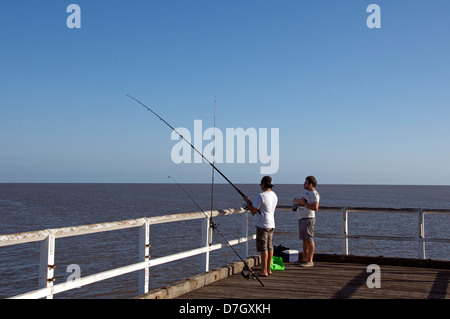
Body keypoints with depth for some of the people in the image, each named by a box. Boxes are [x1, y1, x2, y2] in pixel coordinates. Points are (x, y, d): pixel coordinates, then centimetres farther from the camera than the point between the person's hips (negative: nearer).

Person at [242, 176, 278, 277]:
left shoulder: (261, 196, -16)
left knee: (263, 248, -4)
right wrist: (250, 203, 24)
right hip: (271, 224, 8)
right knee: (270, 247, 13)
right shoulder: (274, 195, 9)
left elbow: (253, 211, -12)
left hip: (262, 225, -8)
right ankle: (268, 269, 20)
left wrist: (247, 201, 2)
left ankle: (264, 271, -1)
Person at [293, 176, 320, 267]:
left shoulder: (314, 194, -13)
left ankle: (310, 261, -6)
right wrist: (297, 201, 8)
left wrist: (303, 203, -21)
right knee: (304, 240, 14)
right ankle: (304, 259, 21)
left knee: (309, 240, -8)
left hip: (308, 218, -10)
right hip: (302, 218, 10)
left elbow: (315, 208, -22)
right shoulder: (306, 192, 18)